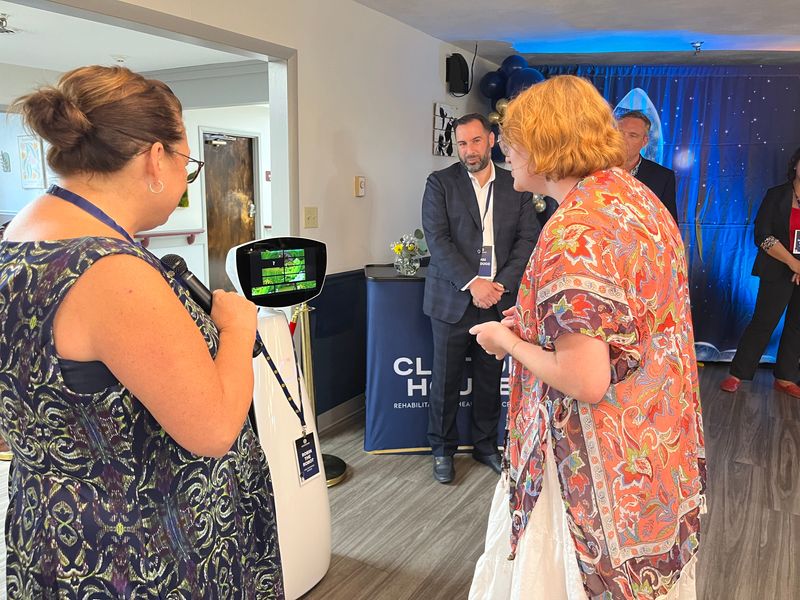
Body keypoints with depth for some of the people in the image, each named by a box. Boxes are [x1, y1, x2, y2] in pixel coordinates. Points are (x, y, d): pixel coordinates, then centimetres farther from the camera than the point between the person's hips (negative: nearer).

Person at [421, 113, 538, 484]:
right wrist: (473, 283, -17)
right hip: (453, 299, -2)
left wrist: (501, 285, -10)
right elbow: (437, 239, -9)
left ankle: (486, 445, 29)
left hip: (498, 298, 2)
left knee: (490, 378, 12)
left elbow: (528, 238, 3)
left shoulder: (515, 187, 8)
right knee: (446, 379, 6)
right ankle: (442, 449, 23)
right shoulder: (440, 183, 0)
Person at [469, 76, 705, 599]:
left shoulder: (574, 231, -26)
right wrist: (535, 321, 11)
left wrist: (510, 341, -11)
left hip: (600, 467, -9)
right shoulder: (640, 196, 3)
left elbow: (586, 382, -28)